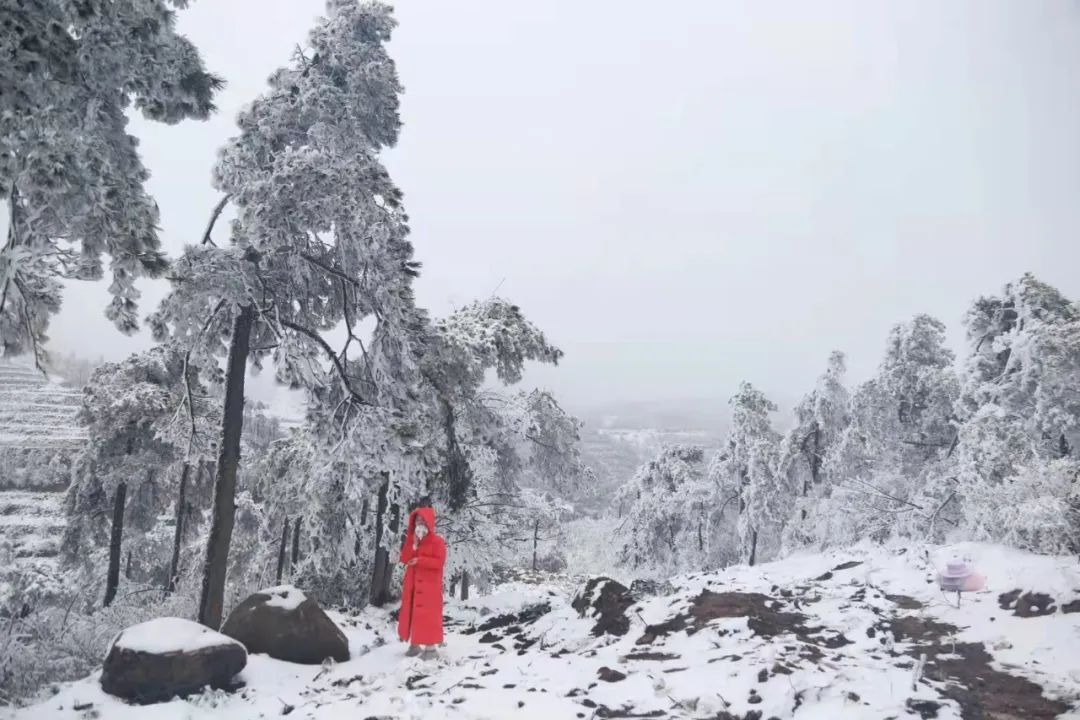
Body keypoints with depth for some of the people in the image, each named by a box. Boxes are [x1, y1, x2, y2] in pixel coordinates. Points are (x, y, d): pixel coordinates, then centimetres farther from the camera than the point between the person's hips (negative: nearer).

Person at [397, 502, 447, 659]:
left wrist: (420, 560, -23)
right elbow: (404, 559, 0)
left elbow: (439, 562, -17)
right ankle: (414, 645, 20)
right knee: (411, 613, 9)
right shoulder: (412, 541, 13)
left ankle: (430, 648, -3)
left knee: (428, 615, -7)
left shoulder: (437, 541, -7)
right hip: (413, 584, 7)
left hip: (429, 585, -7)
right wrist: (412, 541, -9)